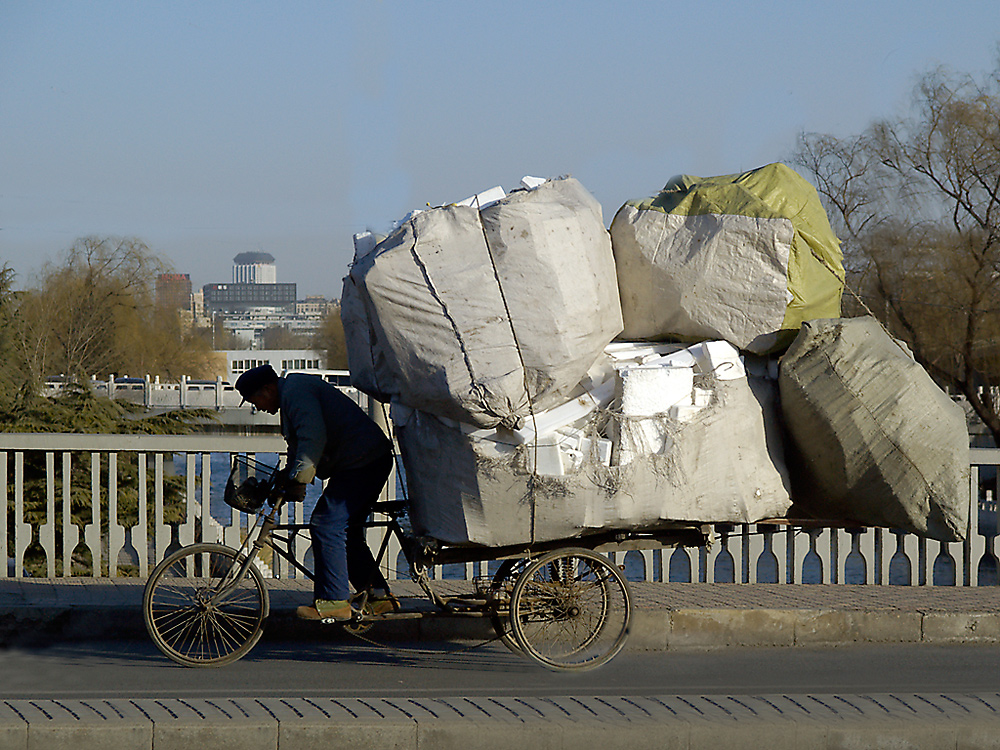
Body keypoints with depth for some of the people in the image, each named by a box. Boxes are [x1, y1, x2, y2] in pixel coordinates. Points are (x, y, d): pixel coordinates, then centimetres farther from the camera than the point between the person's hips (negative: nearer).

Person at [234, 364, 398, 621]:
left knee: (326, 525, -13)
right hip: (372, 461, 11)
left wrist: (298, 479, -25)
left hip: (362, 462, -11)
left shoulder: (296, 390, -12)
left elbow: (313, 438, -25)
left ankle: (333, 602, -12)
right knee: (346, 531, 15)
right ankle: (378, 596, 17)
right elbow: (299, 447, 30)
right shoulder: (293, 391, 23)